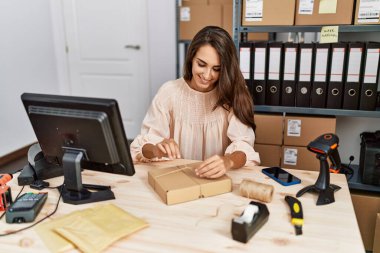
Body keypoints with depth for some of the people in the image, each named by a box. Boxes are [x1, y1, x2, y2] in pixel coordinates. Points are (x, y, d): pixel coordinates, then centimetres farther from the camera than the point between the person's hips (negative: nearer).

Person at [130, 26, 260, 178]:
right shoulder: (169, 92, -6)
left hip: (220, 179, 0)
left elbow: (243, 145, -15)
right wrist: (157, 150, -30)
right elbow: (143, 146, -8)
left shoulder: (234, 94, -6)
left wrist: (229, 161, -36)